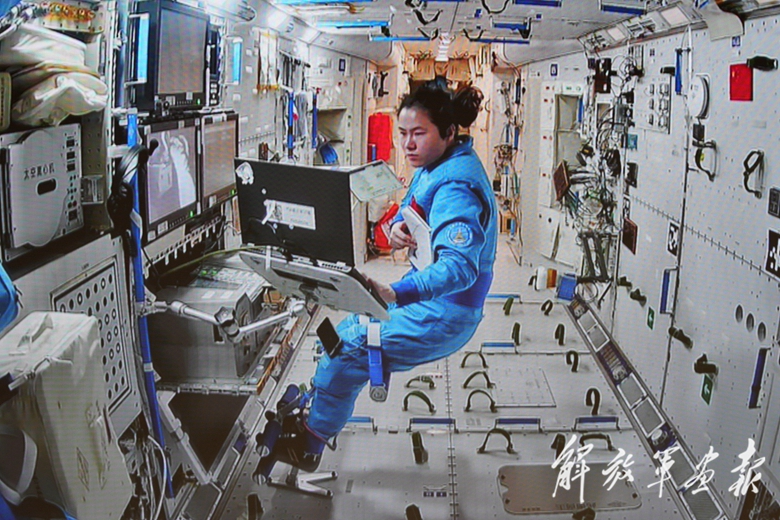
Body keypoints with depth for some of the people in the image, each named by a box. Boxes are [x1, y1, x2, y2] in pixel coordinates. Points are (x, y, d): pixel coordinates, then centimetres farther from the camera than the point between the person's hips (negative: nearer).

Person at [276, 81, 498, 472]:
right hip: (430, 296, 10)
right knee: (341, 334, 13)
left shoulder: (456, 187, -28)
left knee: (348, 350, -13)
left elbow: (460, 267, -39)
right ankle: (307, 414, 27)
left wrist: (393, 293, -52)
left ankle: (307, 448, 5)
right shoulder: (434, 165, 3)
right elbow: (410, 211, 15)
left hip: (446, 315, -10)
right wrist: (396, 229, -11)